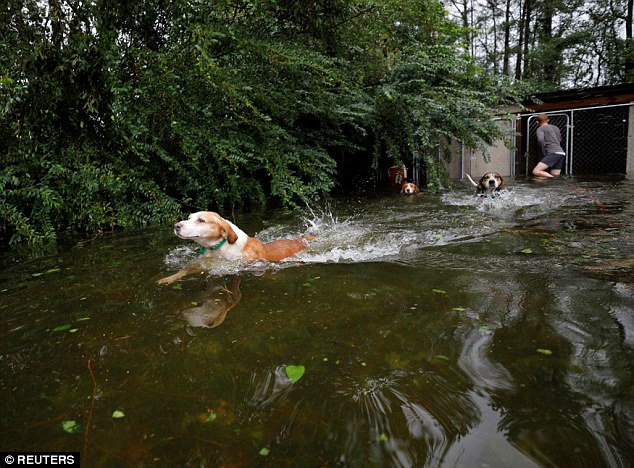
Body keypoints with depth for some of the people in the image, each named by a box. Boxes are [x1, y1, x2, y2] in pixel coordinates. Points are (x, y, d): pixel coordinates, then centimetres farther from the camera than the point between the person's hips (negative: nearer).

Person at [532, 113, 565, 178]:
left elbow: (540, 139, -15)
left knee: (536, 171, -17)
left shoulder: (540, 129, 6)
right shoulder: (556, 128, 28)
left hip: (553, 153, -8)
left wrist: (544, 153, -7)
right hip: (562, 153, 8)